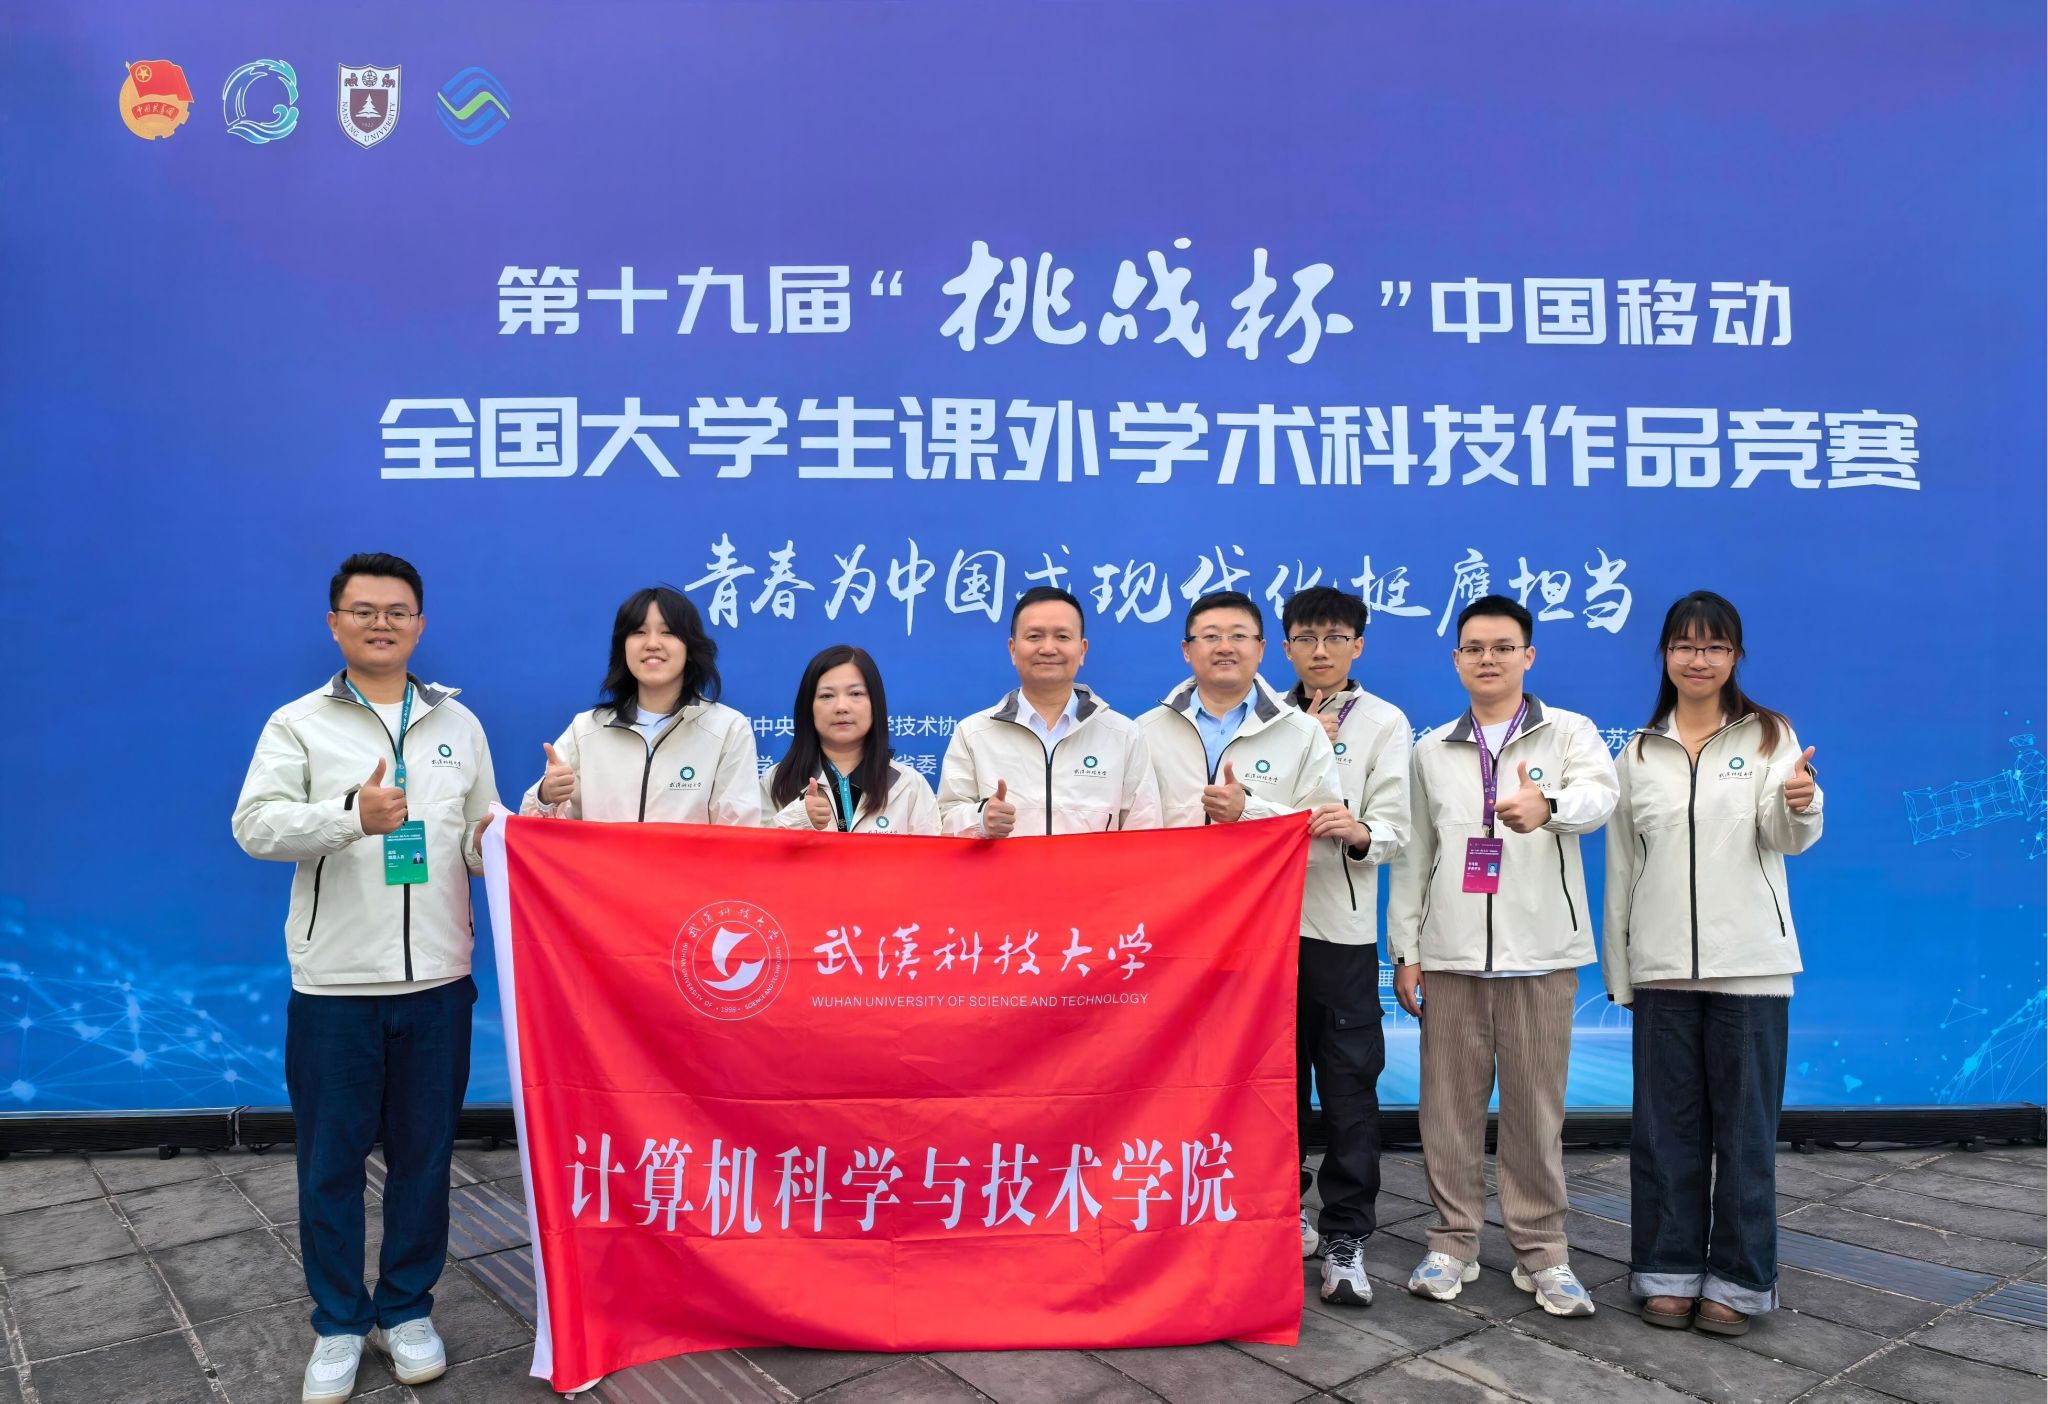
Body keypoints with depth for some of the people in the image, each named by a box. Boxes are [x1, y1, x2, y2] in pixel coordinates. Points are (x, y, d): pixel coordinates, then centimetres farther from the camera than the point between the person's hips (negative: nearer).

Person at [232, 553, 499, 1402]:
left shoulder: (458, 723, 10)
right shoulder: (298, 724, 1)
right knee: (331, 1160, 7)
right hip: (334, 981, -2)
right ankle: (338, 1324, 24)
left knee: (424, 1154, 11)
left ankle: (407, 1311, 27)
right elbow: (255, 825, -13)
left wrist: (496, 839, -11)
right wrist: (352, 815, -28)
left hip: (436, 979, 2)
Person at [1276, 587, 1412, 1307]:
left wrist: (1357, 832, -27)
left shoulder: (1384, 723, 3)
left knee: (1349, 1082, -3)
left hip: (1342, 923, -2)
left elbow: (1393, 831, -5)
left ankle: (1345, 1238, 5)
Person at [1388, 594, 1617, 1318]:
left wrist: (1547, 806, -43)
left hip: (1540, 952, -2)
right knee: (1449, 1103, 6)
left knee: (1536, 1107, 3)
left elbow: (1598, 795, -19)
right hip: (1450, 953, 2)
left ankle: (1542, 1252, 17)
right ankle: (1453, 1243, 19)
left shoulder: (1569, 733, 3)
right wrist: (1404, 950, 6)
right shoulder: (1431, 751, 12)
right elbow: (1412, 856, 12)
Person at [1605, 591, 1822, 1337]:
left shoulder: (1769, 737, 2)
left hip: (1749, 963, -2)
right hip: (1662, 966, 2)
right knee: (1667, 1124, 8)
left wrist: (1799, 802, -35)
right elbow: (1621, 866, 10)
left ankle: (1738, 1279, 17)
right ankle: (1669, 1270, 19)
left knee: (1745, 1123, 5)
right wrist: (1617, 969, 9)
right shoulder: (1639, 753, 8)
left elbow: (1788, 838, -11)